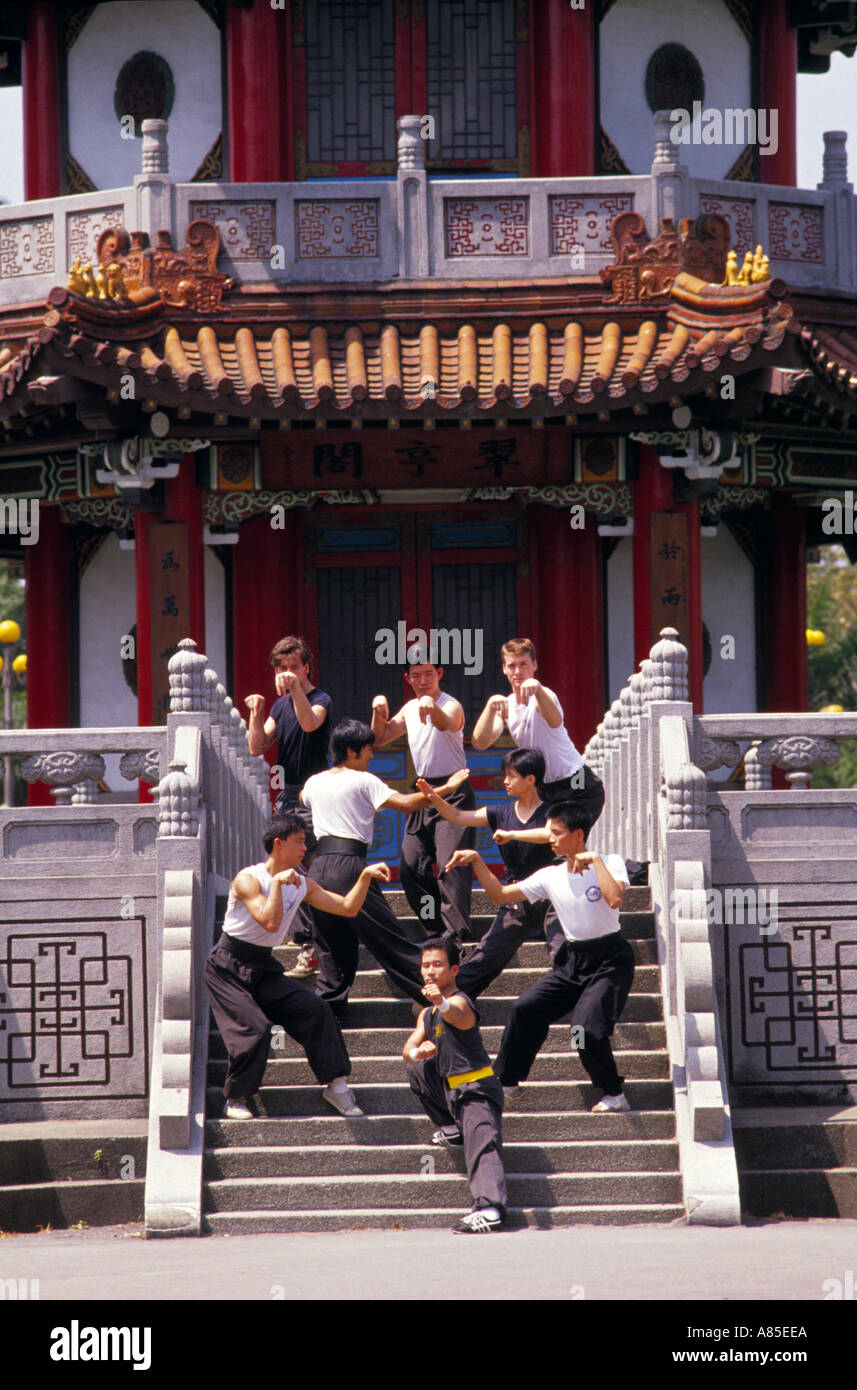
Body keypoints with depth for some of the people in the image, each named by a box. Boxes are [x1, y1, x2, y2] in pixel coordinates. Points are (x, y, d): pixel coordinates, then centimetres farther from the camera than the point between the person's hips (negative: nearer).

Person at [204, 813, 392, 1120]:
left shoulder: (300, 884, 6)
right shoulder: (248, 880, -15)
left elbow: (348, 908, 7)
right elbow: (270, 922, -29)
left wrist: (365, 877, -4)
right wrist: (278, 883, -25)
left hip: (263, 967, 6)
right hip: (228, 967, -6)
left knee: (315, 1010, -13)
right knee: (253, 1029, -22)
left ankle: (335, 1084, -5)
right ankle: (236, 1099, -1)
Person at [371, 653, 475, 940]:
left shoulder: (451, 705, -11)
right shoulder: (410, 708, 13)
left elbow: (446, 723, -36)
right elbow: (380, 739, 18)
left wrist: (432, 708, -59)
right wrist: (379, 713, -2)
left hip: (453, 792, -8)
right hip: (423, 790, 8)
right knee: (411, 867, 4)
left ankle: (459, 935, -17)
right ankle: (436, 929, 14)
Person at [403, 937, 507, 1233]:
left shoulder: (459, 1001, -10)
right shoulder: (427, 1014, 19)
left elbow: (457, 1016, -36)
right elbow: (409, 1049, 5)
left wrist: (443, 1003, -59)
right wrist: (417, 1052, -19)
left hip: (476, 1089, -9)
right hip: (451, 1089, 9)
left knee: (481, 1145, -28)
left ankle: (490, 1206, -50)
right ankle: (454, 1128, 22)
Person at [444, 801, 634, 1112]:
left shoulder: (610, 863, -7)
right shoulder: (550, 877, 6)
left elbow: (614, 899, -27)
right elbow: (500, 895, 9)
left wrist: (595, 860, -21)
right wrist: (477, 862, -1)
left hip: (610, 961, -5)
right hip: (572, 961, 5)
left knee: (587, 1028, -22)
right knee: (526, 1008, -11)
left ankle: (614, 1095, -3)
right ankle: (506, 1081, 4)